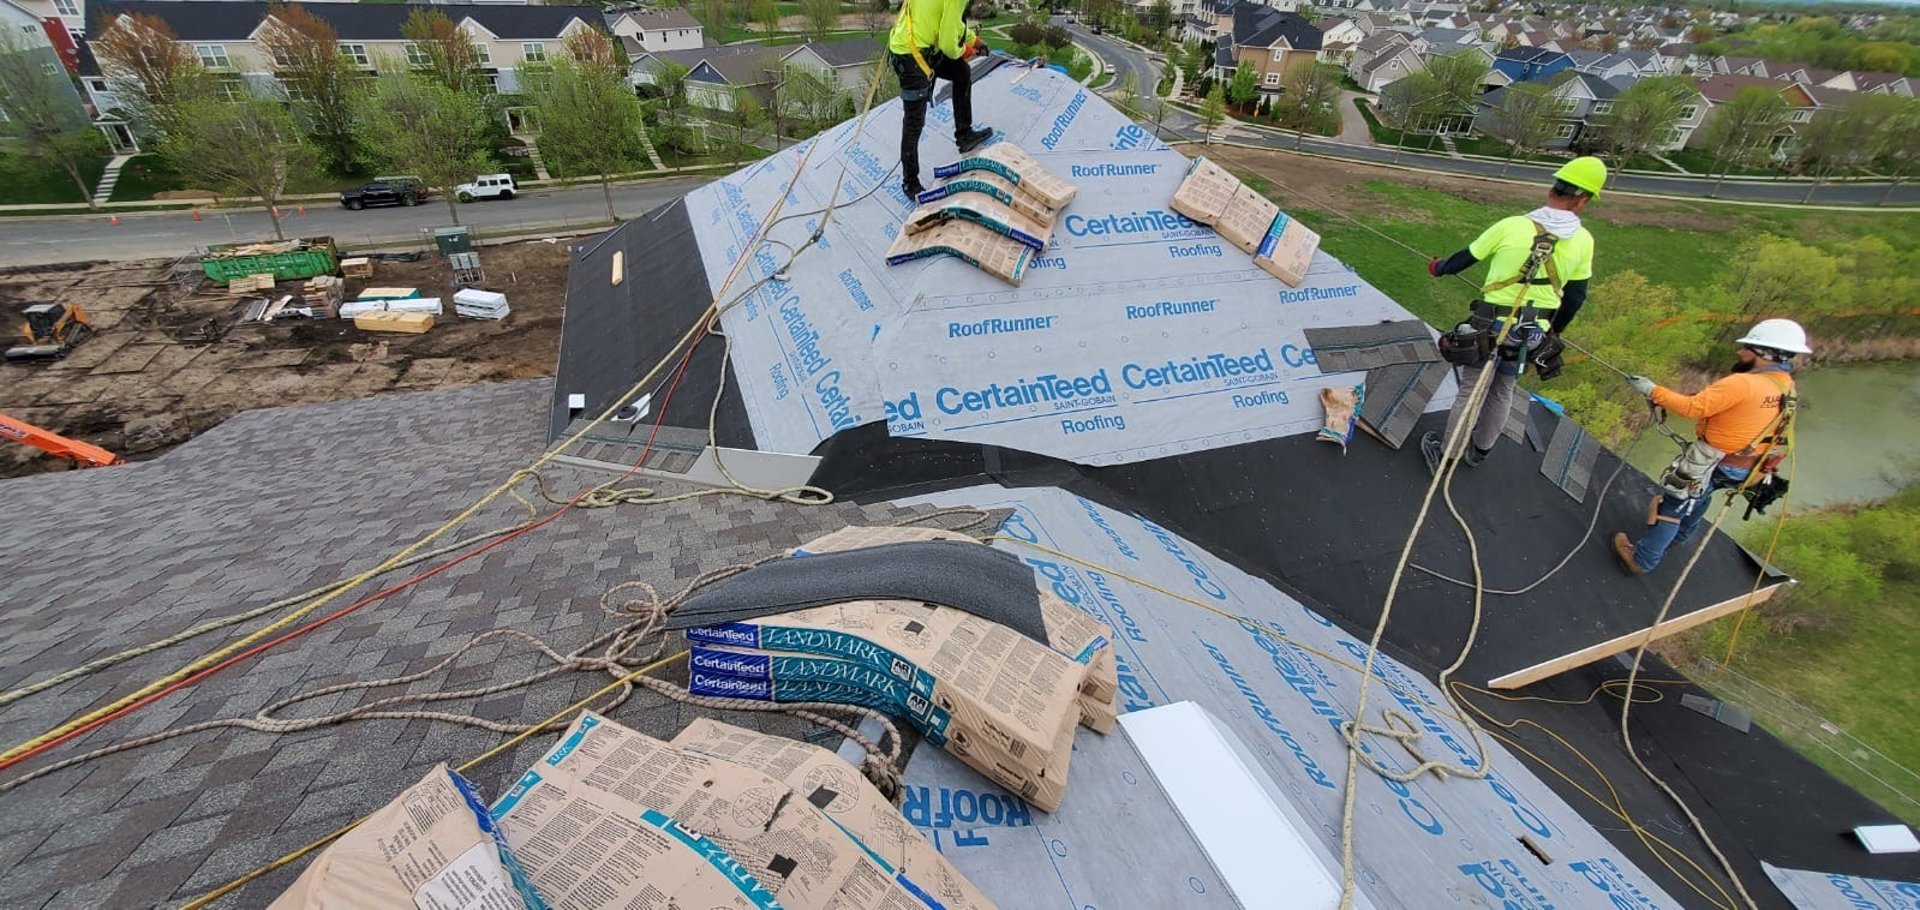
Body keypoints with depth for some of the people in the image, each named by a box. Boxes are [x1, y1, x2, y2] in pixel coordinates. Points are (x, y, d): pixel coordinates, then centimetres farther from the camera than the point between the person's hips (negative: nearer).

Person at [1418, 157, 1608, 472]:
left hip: (1490, 327, -3)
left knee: (1471, 392, 7)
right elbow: (1575, 298, 5)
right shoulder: (1583, 241, -5)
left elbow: (1466, 258, -1)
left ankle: (1443, 454, 19)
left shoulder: (1511, 226, -15)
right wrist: (1553, 331, 22)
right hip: (1531, 335, 3)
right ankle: (1480, 452, 38)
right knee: (1503, 393, 21)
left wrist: (1439, 268, 21)